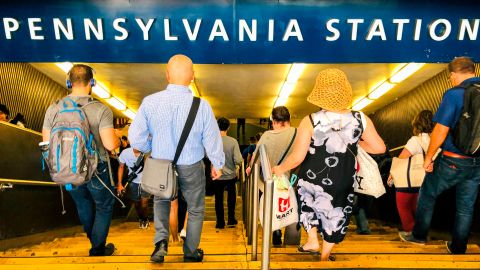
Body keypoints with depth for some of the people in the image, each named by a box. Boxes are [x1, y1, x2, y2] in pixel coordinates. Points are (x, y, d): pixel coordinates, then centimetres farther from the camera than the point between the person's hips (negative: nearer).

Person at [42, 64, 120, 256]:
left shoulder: (53, 109, -8)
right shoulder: (101, 110, -22)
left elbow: (46, 141, -2)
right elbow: (110, 144, -26)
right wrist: (118, 139, -4)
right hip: (96, 170, -4)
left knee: (83, 205, 28)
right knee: (104, 207, 18)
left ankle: (92, 238, 51)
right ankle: (97, 250, 27)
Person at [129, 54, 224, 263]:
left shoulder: (150, 102, -16)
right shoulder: (202, 106, -20)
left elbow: (136, 138, -8)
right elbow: (212, 139, -10)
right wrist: (217, 164, 8)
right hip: (191, 167, -1)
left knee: (161, 201, 31)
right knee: (196, 209, 22)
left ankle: (161, 241, 13)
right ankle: (191, 252, 37)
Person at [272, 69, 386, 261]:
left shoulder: (310, 121, -19)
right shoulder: (361, 120, -12)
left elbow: (297, 157, -21)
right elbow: (380, 148, -3)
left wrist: (280, 168, -4)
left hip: (312, 179, -1)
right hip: (341, 182, 2)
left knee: (309, 205, 31)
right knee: (334, 215, 23)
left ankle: (313, 241, 38)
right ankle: (324, 256, 41)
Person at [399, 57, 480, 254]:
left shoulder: (454, 94, -15)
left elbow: (440, 132, -18)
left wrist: (428, 157, -6)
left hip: (452, 161, -5)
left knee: (427, 195, 15)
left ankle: (419, 236, 27)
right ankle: (458, 248, 29)